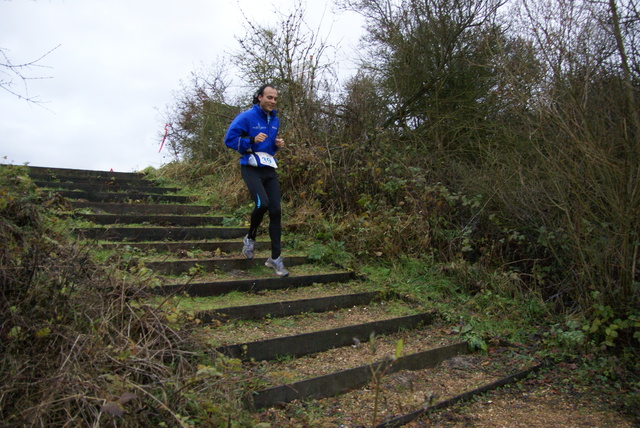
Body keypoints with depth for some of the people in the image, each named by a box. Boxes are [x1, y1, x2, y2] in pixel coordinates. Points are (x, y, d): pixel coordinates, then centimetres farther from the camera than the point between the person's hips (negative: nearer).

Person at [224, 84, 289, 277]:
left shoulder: (275, 120, 14)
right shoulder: (246, 117, -7)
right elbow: (229, 139, -10)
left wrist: (277, 144, 4)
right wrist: (252, 140, -22)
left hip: (269, 169, 6)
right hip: (251, 168, -6)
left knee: (276, 211, -2)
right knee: (262, 203, -26)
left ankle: (275, 258, 6)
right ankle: (250, 238, 5)